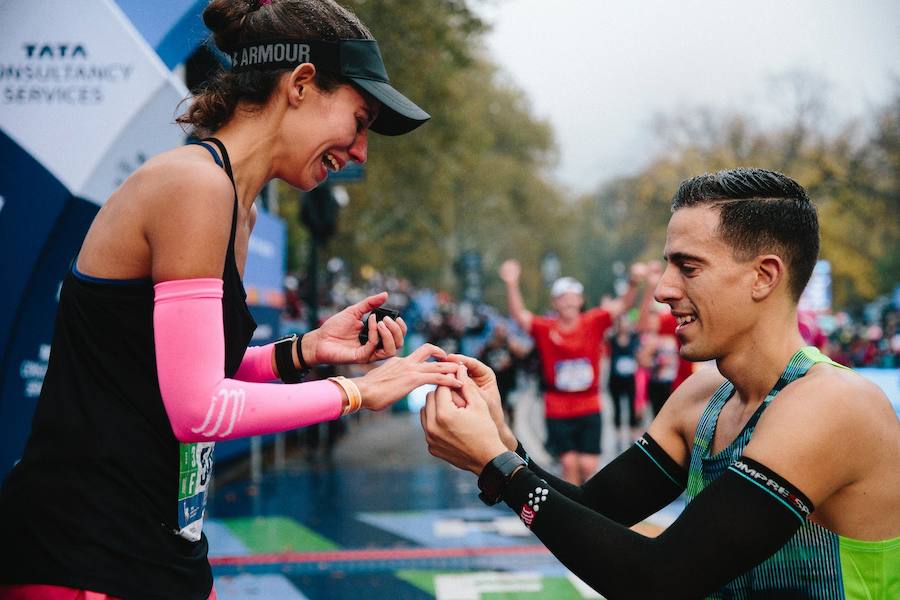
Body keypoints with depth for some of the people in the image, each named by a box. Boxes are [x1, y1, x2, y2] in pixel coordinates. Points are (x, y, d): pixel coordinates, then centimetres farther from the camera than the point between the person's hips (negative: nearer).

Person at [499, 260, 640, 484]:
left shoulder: (593, 323, -1)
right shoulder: (546, 329, -5)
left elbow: (623, 304, -6)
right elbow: (518, 314, -16)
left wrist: (632, 283, -25)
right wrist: (511, 285, -32)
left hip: (589, 409, 1)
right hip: (558, 412, -1)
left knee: (588, 466, -1)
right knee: (569, 464, -2)